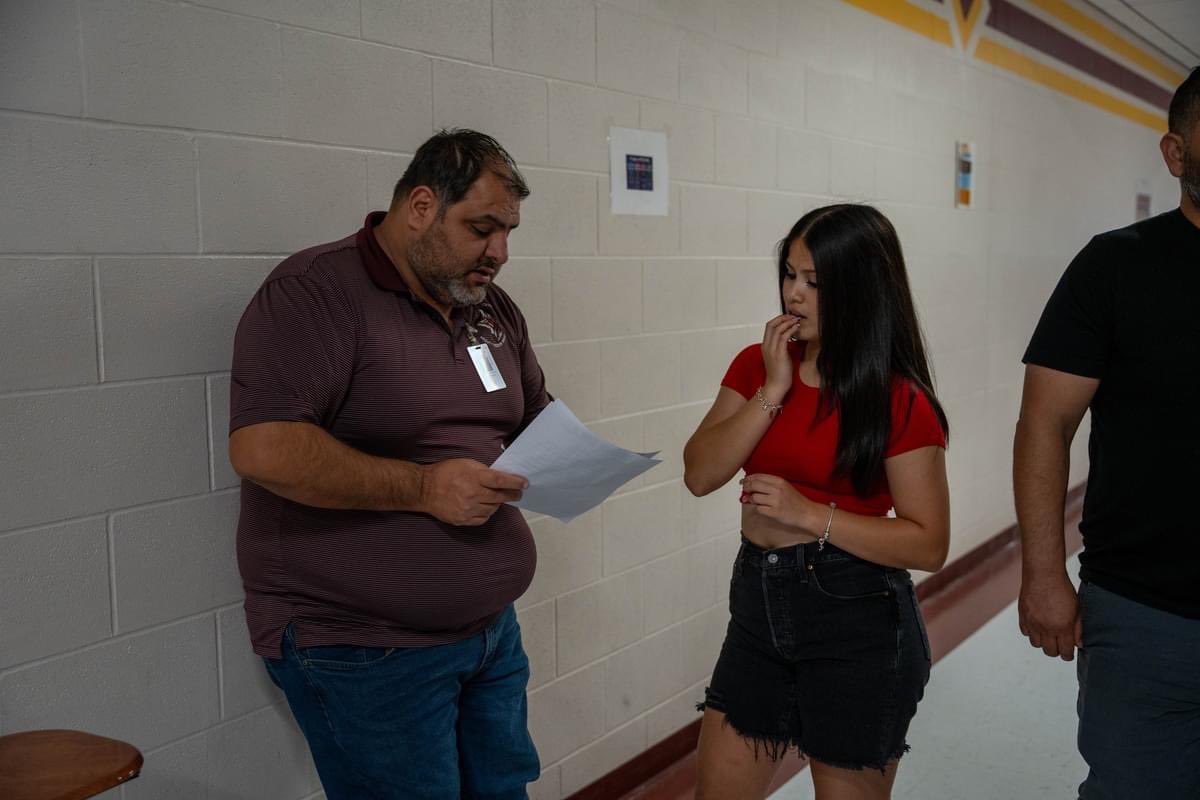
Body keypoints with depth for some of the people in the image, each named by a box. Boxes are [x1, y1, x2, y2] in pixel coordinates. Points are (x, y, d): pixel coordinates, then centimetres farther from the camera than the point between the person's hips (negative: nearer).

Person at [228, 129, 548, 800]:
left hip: (491, 630, 8)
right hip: (364, 648, -7)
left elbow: (536, 418, 21)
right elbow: (263, 448, -24)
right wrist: (423, 487, -24)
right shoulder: (318, 291, -14)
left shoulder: (495, 308, 10)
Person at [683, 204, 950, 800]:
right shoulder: (756, 367, 3)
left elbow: (929, 545, -13)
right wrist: (773, 391, -14)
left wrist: (809, 514, -22)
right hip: (758, 601, 5)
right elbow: (699, 475, -7)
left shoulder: (900, 401, -12)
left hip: (857, 620, -5)